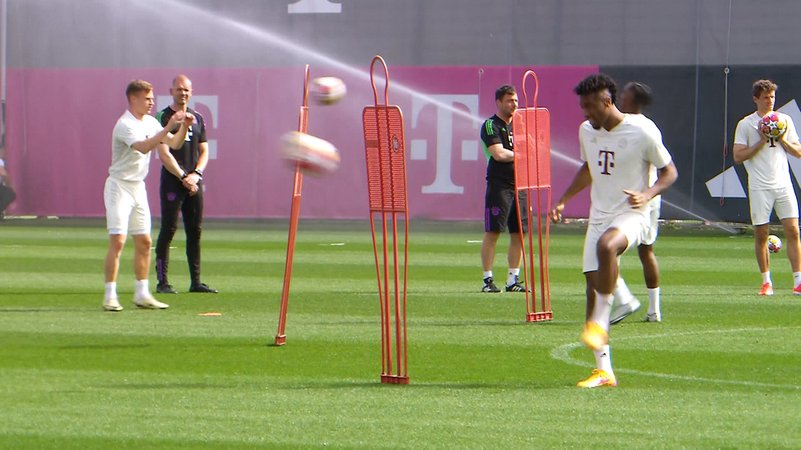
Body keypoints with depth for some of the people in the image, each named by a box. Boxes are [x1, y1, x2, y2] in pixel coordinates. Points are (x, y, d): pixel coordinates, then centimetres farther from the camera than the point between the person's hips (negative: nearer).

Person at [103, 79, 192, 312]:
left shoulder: (150, 122, 8)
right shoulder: (125, 125, -17)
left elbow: (174, 144, 9)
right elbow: (143, 147, -33)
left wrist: (184, 127, -9)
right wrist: (168, 127, -37)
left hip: (138, 187, 8)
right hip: (119, 186, -8)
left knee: (144, 242, 8)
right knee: (117, 241, -13)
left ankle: (142, 294, 15)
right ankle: (110, 296, -11)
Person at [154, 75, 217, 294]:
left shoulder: (197, 119, 15)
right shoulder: (163, 118, -3)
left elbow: (204, 151, 15)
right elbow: (164, 154, -9)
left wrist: (196, 174, -3)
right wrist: (183, 177, -15)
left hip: (194, 183, 6)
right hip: (172, 181, -6)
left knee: (195, 231, 6)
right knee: (168, 229, -8)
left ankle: (196, 281, 11)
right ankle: (162, 281, -7)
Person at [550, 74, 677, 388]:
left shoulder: (640, 134, -12)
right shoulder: (586, 131, 7)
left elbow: (669, 172, -3)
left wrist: (647, 195, -21)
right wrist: (564, 200, 17)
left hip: (630, 215, -7)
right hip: (598, 217, 7)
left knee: (605, 245, -39)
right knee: (592, 287, -2)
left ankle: (600, 324, -30)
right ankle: (604, 370, 3)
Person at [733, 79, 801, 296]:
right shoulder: (746, 124, 1)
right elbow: (738, 156, -5)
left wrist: (782, 140, -6)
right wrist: (762, 141, -12)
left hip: (783, 184, 2)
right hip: (759, 187, -2)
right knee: (761, 234, 0)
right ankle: (766, 282, 10)